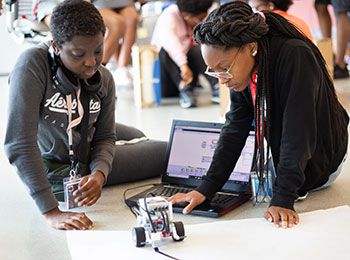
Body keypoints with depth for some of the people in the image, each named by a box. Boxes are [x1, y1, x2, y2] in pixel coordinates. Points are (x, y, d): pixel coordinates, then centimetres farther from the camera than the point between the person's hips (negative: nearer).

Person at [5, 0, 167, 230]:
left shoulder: (104, 79, -9)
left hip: (88, 161, 6)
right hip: (55, 173, -6)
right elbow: (19, 144, -34)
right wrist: (51, 212, -37)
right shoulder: (33, 66, -28)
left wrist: (99, 174, -25)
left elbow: (104, 138, -2)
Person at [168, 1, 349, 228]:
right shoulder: (244, 69, -11)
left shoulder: (295, 57, -33)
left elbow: (297, 133, -35)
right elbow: (234, 131, -10)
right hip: (276, 153, 7)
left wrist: (283, 199, -37)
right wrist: (206, 189, -17)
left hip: (318, 163, -7)